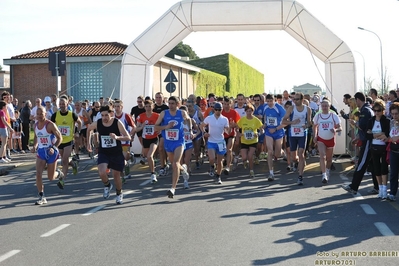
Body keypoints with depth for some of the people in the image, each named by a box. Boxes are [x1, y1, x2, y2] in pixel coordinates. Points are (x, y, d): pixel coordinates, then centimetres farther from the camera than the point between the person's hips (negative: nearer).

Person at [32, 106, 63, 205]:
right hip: (41, 151, 4)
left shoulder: (50, 125, -15)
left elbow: (60, 138, -10)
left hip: (51, 152, -4)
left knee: (51, 177, 5)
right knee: (38, 173, -14)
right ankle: (42, 197, -7)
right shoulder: (36, 125, 3)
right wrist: (34, 146, 3)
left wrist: (53, 148, -24)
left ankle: (59, 174, 43)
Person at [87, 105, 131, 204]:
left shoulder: (117, 123, -15)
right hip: (103, 153, 1)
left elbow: (128, 137, -18)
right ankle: (107, 185, 11)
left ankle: (119, 194, 37)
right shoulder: (97, 123, -9)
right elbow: (89, 129, 15)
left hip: (117, 153, -1)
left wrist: (117, 137, -36)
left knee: (116, 175, 8)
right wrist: (88, 143, 15)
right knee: (102, 173, -23)